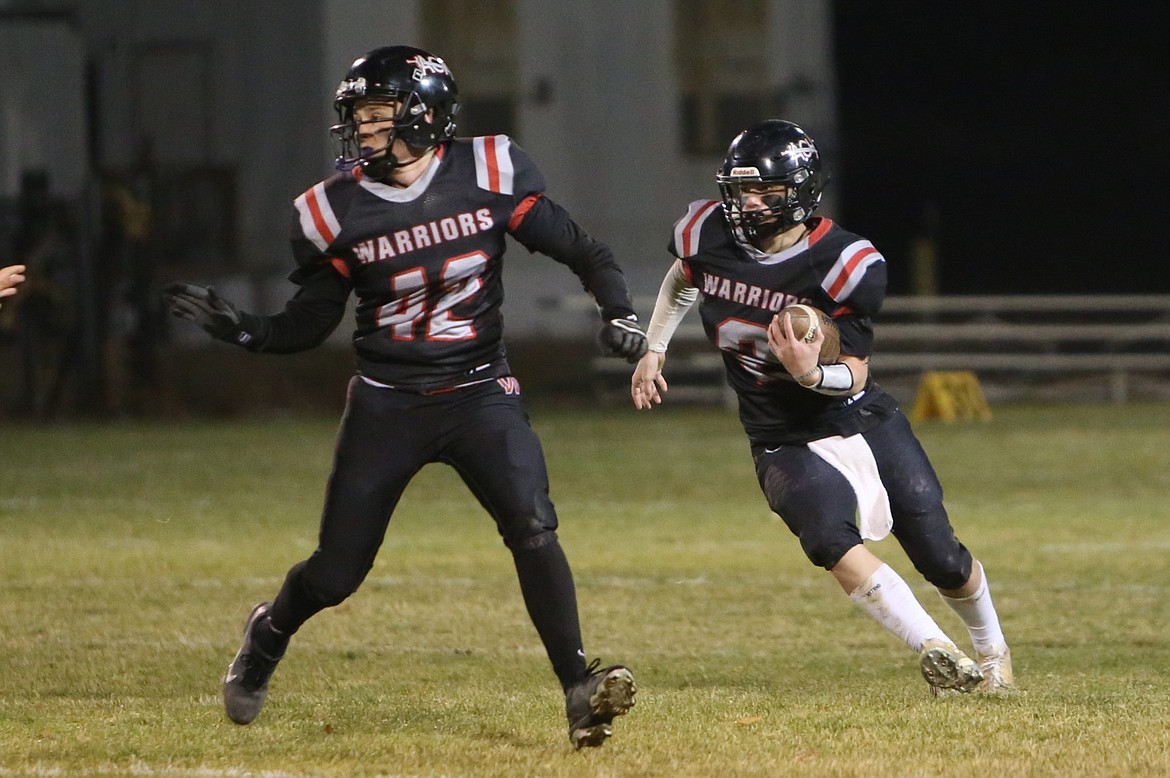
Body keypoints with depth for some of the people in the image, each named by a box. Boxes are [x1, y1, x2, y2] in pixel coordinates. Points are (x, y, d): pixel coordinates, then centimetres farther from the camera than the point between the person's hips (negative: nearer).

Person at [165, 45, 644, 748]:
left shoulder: (489, 176, -9)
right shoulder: (336, 211, -6)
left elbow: (582, 251, -2)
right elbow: (308, 325, 2)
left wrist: (620, 314, -18)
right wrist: (240, 328, -14)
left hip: (480, 395, -1)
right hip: (387, 402, 1)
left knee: (533, 528, -22)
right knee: (336, 573, 5)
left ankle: (580, 690, -18)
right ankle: (269, 635, 39)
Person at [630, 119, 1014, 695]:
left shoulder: (845, 264, -19)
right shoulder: (708, 235, -8)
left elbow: (854, 375, -16)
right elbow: (682, 279, 19)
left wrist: (812, 373, -36)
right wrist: (653, 350, 15)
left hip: (861, 423, -1)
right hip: (784, 445, 1)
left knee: (941, 559, 3)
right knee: (829, 538, -30)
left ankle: (992, 652, 34)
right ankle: (936, 654, -30)